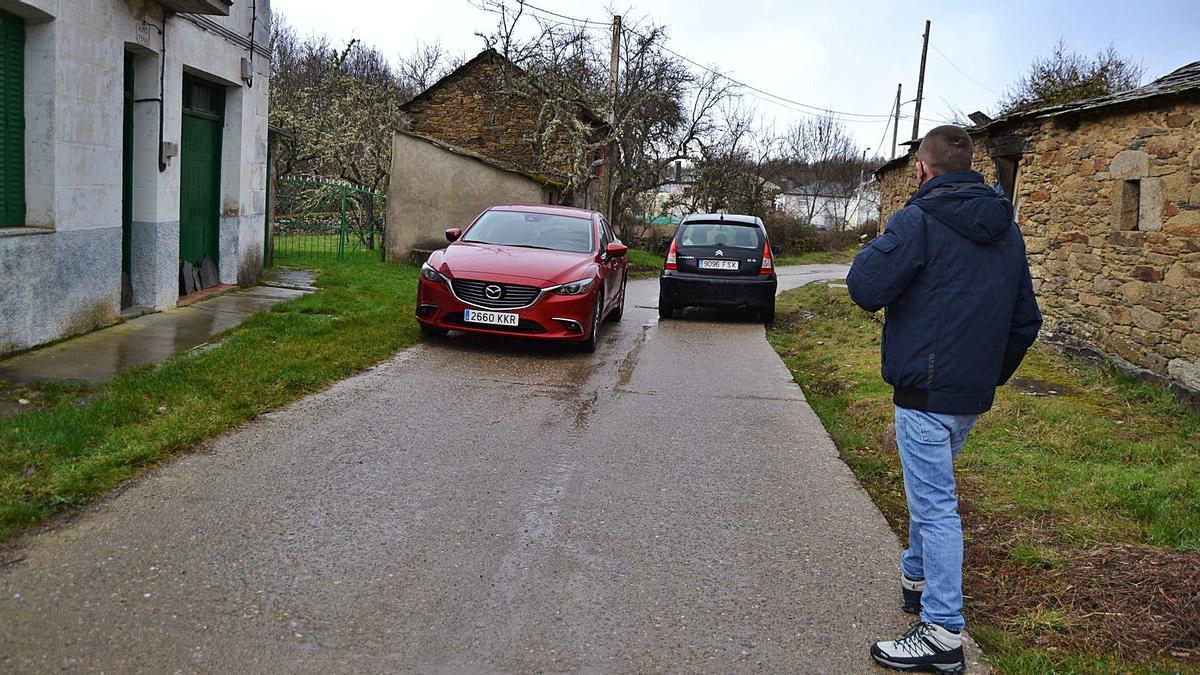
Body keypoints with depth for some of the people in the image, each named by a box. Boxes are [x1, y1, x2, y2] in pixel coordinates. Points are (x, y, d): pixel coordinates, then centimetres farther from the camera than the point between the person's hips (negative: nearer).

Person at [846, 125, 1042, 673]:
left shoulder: (919, 221, -13)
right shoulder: (1007, 230, 11)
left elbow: (865, 287, -19)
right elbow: (1026, 318, 14)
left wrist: (881, 246, 0)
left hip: (926, 391, -8)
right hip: (975, 396, 8)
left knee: (934, 504, -3)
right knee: (929, 488, 25)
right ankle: (917, 577, 41)